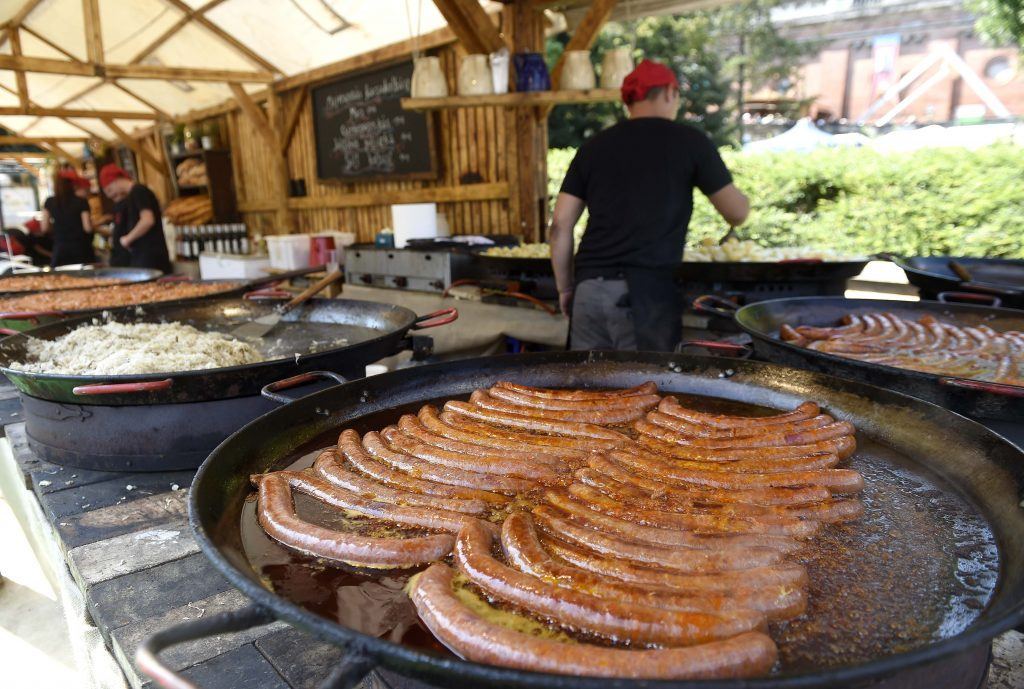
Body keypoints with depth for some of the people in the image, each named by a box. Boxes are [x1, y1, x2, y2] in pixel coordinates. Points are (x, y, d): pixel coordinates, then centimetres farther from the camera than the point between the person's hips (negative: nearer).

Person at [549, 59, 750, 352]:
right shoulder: (688, 139, 6)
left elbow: (560, 225, 10)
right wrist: (742, 201, 34)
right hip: (646, 292, -4)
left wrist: (565, 288, 18)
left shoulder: (595, 146, 14)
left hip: (589, 289, 4)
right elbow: (737, 213, 11)